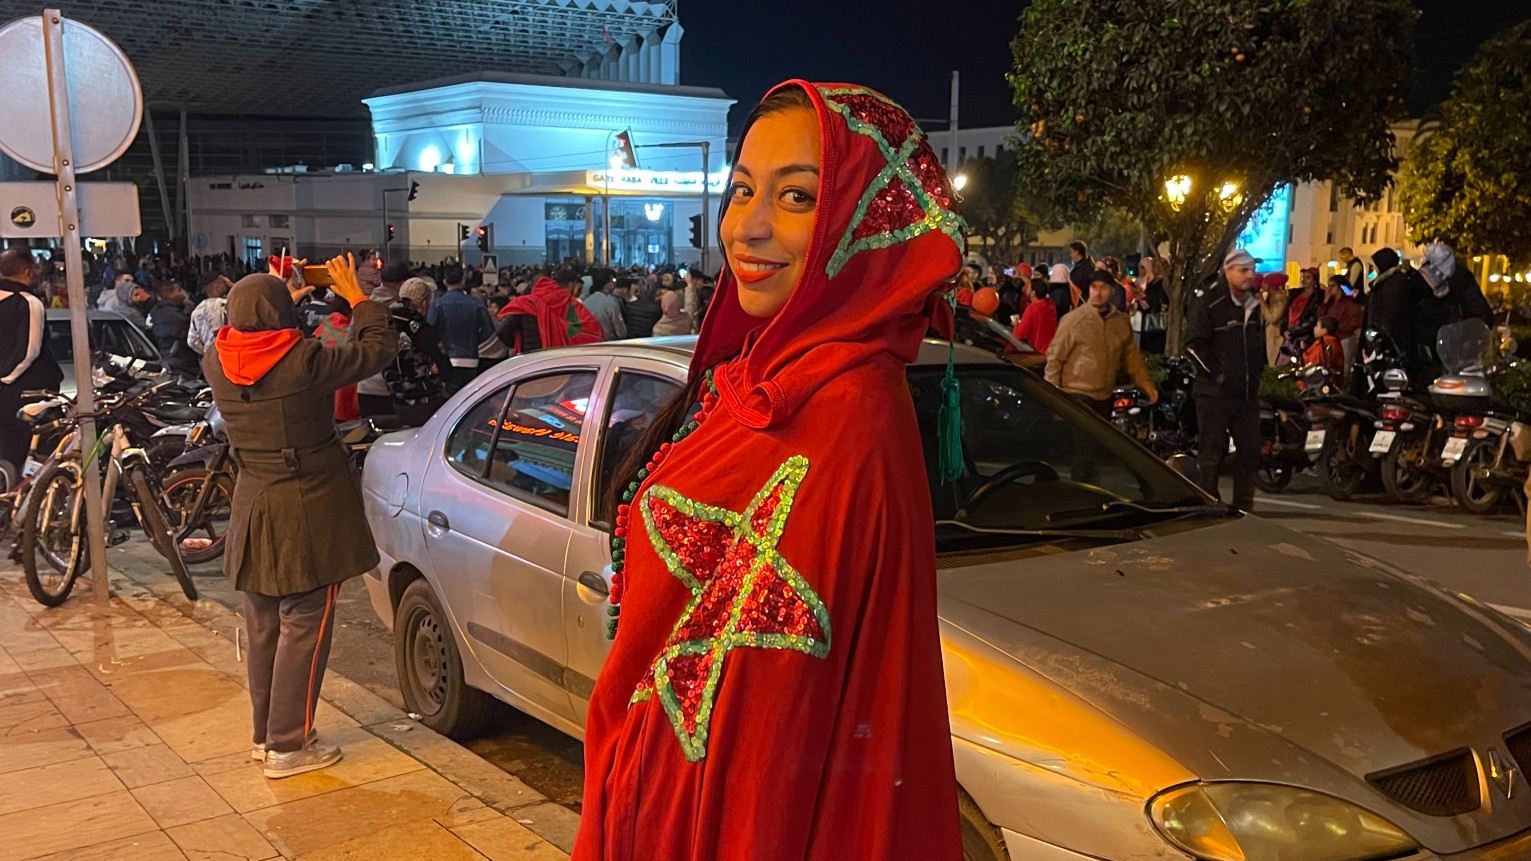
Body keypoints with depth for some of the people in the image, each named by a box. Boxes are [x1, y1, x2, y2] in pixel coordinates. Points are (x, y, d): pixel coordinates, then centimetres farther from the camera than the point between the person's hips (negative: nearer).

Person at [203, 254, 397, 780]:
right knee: (303, 627, 2)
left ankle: (264, 735, 30)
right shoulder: (304, 362, -20)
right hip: (310, 508, -6)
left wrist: (279, 295, 22)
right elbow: (378, 348, -10)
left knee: (262, 626, 18)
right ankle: (287, 747, 8)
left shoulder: (217, 363, -4)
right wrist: (356, 297, 2)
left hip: (253, 509, 6)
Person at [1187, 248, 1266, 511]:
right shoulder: (1209, 303, -8)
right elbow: (1195, 344, -12)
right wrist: (1216, 372, -14)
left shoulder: (1255, 304, 14)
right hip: (1215, 393, -7)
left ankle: (1243, 507, 20)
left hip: (1248, 392, 7)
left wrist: (1258, 369, 14)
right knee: (1211, 454, -3)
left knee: (1250, 451, 10)